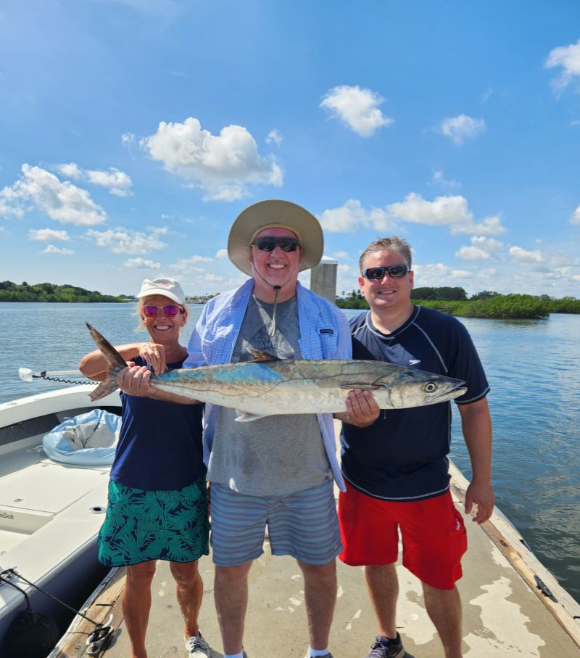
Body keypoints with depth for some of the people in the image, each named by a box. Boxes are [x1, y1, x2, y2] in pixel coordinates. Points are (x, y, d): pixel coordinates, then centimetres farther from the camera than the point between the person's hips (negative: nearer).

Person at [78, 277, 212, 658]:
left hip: (186, 488, 0)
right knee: (139, 574, 14)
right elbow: (87, 367, -26)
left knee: (186, 572, 15)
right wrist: (137, 348, -43)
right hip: (133, 487, 0)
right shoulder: (130, 361, -4)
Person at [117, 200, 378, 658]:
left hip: (306, 475, 0)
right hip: (234, 472, 1)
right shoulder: (219, 311, 1)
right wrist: (149, 384, -14)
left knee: (320, 567, 16)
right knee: (230, 569, 18)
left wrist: (360, 413, -23)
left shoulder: (328, 317, -1)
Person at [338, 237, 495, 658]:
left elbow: (474, 408, -6)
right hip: (361, 482, 3)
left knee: (438, 579, 12)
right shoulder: (347, 335, -5)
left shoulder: (445, 332, -12)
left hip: (425, 486, -2)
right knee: (377, 563, 21)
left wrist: (482, 480, -3)